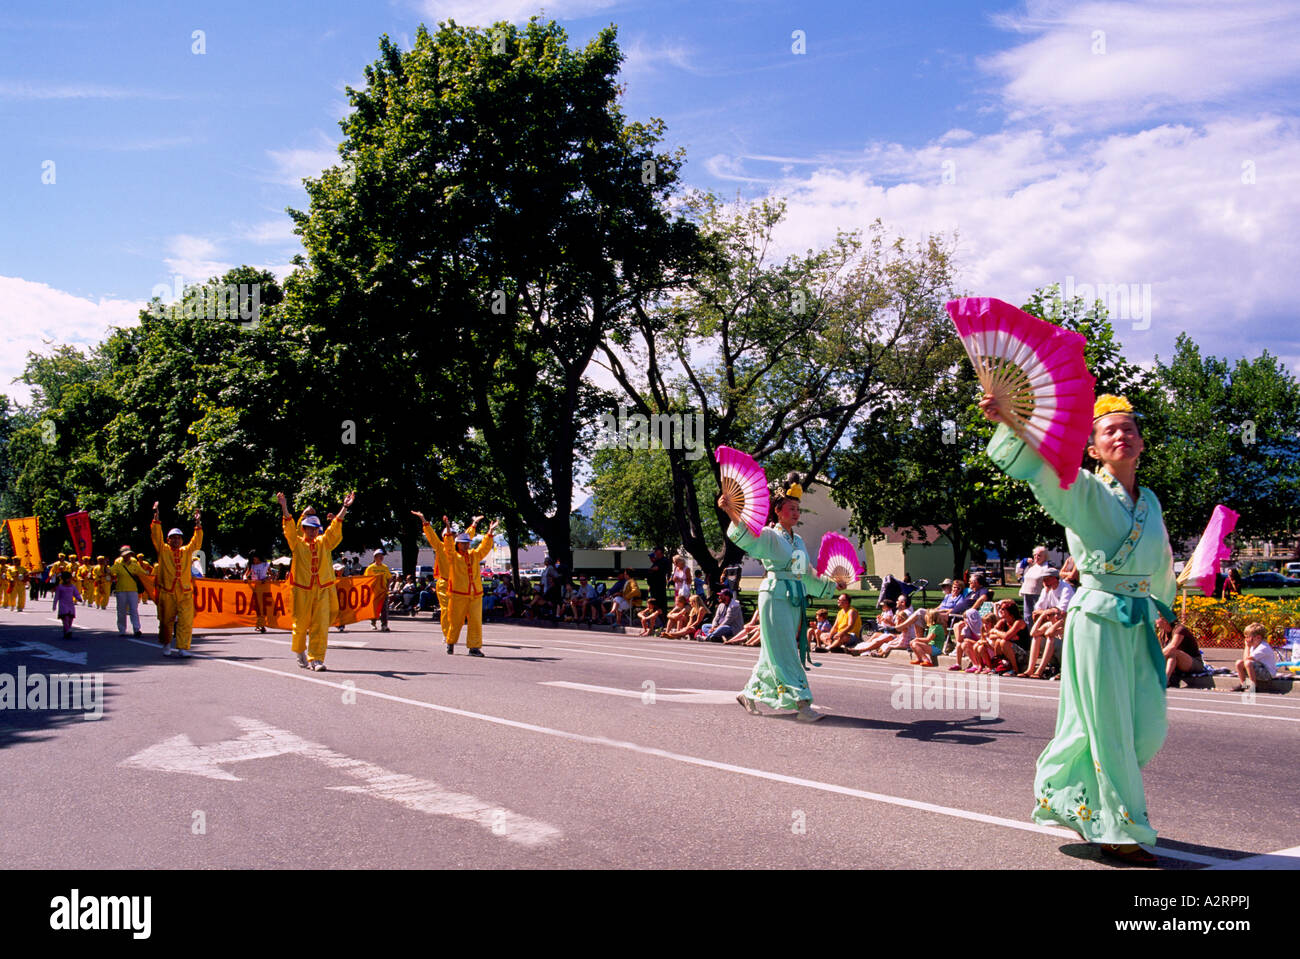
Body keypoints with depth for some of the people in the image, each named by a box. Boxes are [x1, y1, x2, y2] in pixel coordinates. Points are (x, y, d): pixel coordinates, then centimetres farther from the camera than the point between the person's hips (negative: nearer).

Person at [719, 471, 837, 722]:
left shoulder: (798, 540, 18)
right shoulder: (770, 536, -5)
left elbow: (808, 574, 29)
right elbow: (748, 534, -26)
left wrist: (832, 582, 34)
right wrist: (731, 512, -43)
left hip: (795, 600, 8)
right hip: (775, 596, -8)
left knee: (776, 652, 11)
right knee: (784, 652, -7)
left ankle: (749, 693, 25)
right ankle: (801, 704, -10)